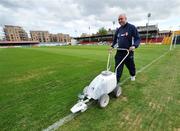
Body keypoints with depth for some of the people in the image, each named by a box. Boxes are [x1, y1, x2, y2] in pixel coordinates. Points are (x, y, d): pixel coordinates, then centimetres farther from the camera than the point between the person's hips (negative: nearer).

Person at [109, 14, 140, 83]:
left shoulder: (132, 27, -5)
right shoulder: (118, 30, 9)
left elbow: (137, 38, -7)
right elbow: (115, 39, 22)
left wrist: (134, 45, -25)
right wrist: (112, 46, 6)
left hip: (128, 51, -3)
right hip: (119, 52, 3)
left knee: (130, 65, 17)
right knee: (118, 67, -3)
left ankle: (133, 75, 47)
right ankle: (116, 81, 4)